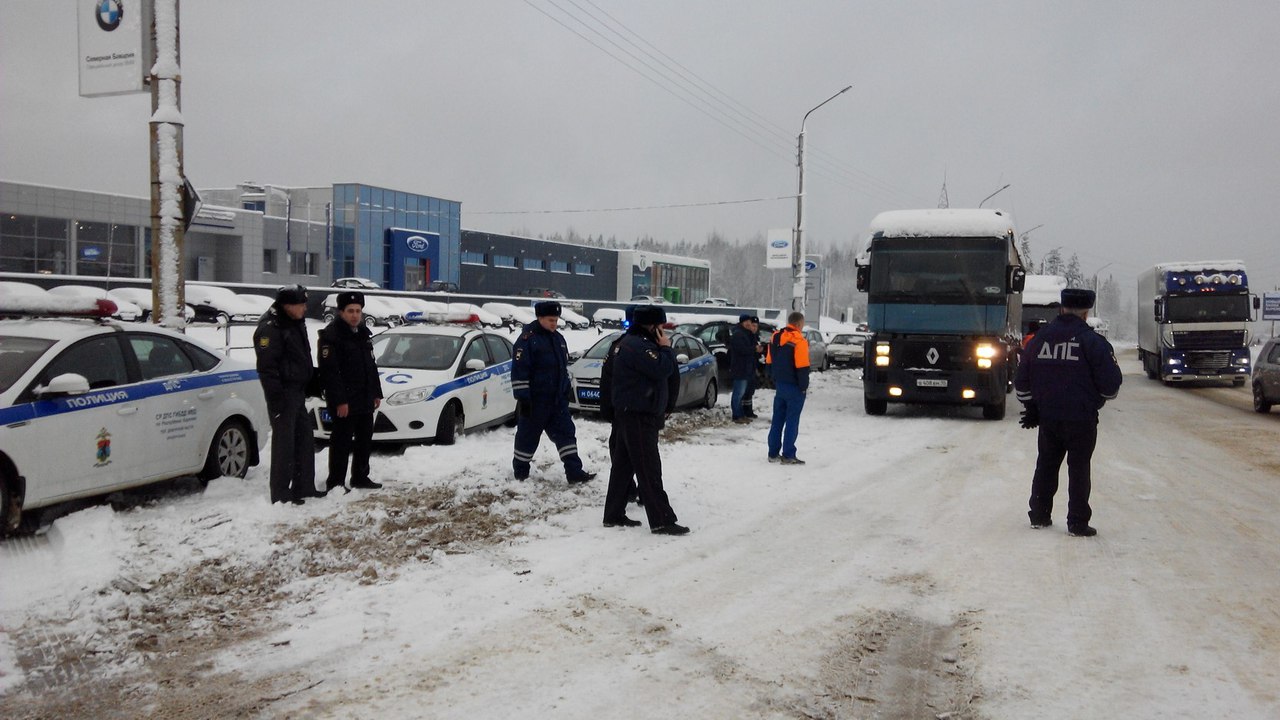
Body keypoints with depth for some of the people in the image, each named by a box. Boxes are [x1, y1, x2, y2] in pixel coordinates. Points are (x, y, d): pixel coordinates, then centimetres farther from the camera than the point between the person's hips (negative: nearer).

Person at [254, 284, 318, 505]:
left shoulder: (296, 323, 14)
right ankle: (280, 494, 1)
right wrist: (275, 398, -23)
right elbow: (266, 366, -20)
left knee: (304, 439, 13)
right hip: (284, 393, -10)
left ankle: (304, 487, 22)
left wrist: (309, 385, 22)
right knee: (284, 443, -5)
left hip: (298, 392, 10)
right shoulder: (270, 327, -16)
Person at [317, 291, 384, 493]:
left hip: (364, 399, 8)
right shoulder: (331, 335, -13)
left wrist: (376, 393, 16)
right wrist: (339, 400, -22)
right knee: (342, 441, -4)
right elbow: (330, 371, -18)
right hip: (344, 401, -8)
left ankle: (360, 477, 25)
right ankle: (335, 482, 4)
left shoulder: (363, 333, 14)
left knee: (365, 439, 14)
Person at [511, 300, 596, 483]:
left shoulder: (558, 338, 12)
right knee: (528, 435, 4)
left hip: (557, 399, 7)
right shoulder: (527, 339, -13)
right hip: (535, 400, -7)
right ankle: (520, 471, 19)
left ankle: (574, 471, 3)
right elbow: (519, 371, -17)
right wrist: (522, 398, -19)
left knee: (566, 432, 2)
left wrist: (567, 390, 20)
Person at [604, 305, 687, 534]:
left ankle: (614, 515, 19)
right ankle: (661, 521, -8)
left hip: (631, 414, 11)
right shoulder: (637, 345, -17)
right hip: (638, 416, -11)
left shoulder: (631, 342, 17)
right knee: (649, 469, -9)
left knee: (623, 465, 13)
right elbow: (662, 369, -24)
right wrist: (666, 348, -9)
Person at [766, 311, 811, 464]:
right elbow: (802, 367, -19)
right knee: (792, 421, -2)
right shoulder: (799, 341, -16)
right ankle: (788, 456, -1)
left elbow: (769, 362, 12)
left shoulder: (775, 338, 8)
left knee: (777, 420, 12)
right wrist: (804, 387, -10)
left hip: (779, 386, 7)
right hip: (794, 387, -7)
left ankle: (773, 453, 16)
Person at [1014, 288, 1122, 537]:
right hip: (1081, 419, -4)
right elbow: (1111, 383, -10)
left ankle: (1039, 516, 22)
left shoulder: (1039, 338, 3)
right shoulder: (1093, 341, -11)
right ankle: (1078, 523, 8)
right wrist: (1096, 402, 10)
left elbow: (1021, 380, 9)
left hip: (1047, 417, 4)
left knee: (1046, 465, 16)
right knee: (1079, 469, 5)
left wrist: (1032, 408, 18)